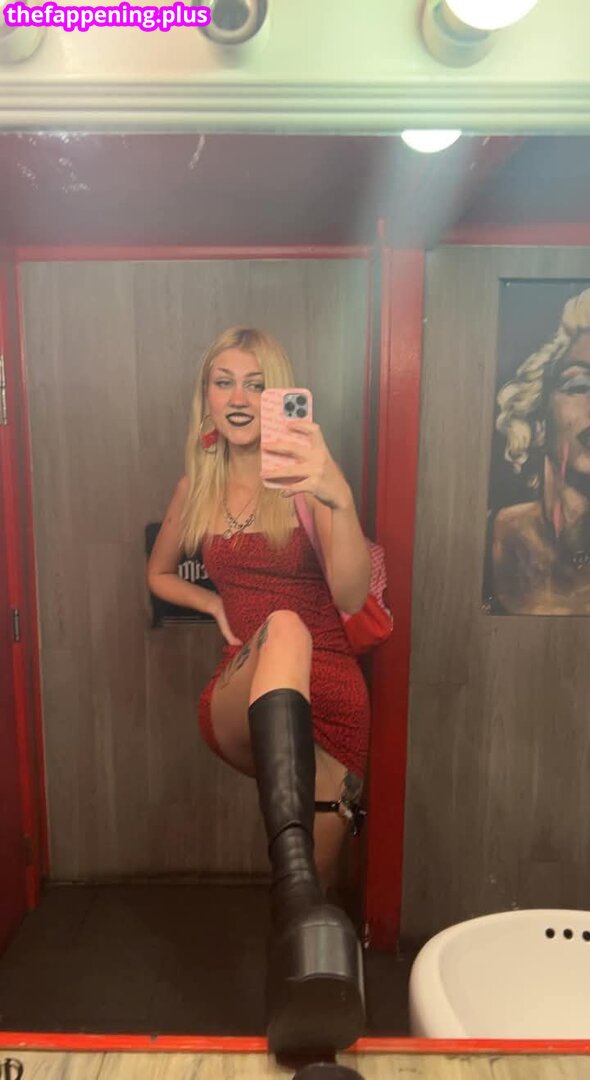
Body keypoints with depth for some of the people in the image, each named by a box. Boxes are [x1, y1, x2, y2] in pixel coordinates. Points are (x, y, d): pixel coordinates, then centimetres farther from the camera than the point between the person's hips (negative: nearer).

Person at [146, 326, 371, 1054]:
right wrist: (214, 604, 6)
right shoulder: (196, 487, 9)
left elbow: (352, 597, -18)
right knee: (283, 629, -35)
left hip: (328, 696, 0)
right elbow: (159, 574, 26)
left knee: (311, 885, 1)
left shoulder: (305, 476, -4)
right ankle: (303, 917, -48)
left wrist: (339, 499, -36)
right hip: (240, 697, 1)